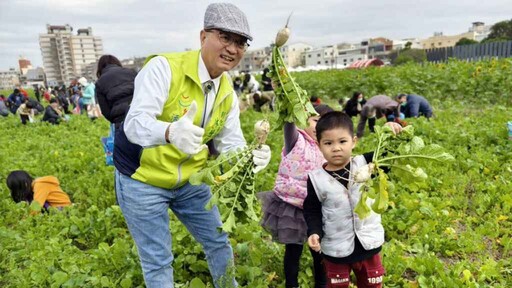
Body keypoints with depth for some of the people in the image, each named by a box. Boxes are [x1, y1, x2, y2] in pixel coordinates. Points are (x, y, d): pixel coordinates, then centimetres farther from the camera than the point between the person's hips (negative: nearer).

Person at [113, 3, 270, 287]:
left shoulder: (227, 93, -2)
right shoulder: (164, 68, -23)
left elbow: (230, 143, -4)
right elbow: (135, 123, -32)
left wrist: (252, 157, -27)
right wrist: (171, 132, -54)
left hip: (190, 180, 6)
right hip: (142, 180, -5)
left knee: (219, 243, 18)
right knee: (158, 262, 6)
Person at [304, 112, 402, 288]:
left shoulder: (365, 164, -10)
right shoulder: (316, 179, -13)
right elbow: (312, 211, -5)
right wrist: (314, 232, -20)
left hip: (368, 244, 2)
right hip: (335, 249, -1)